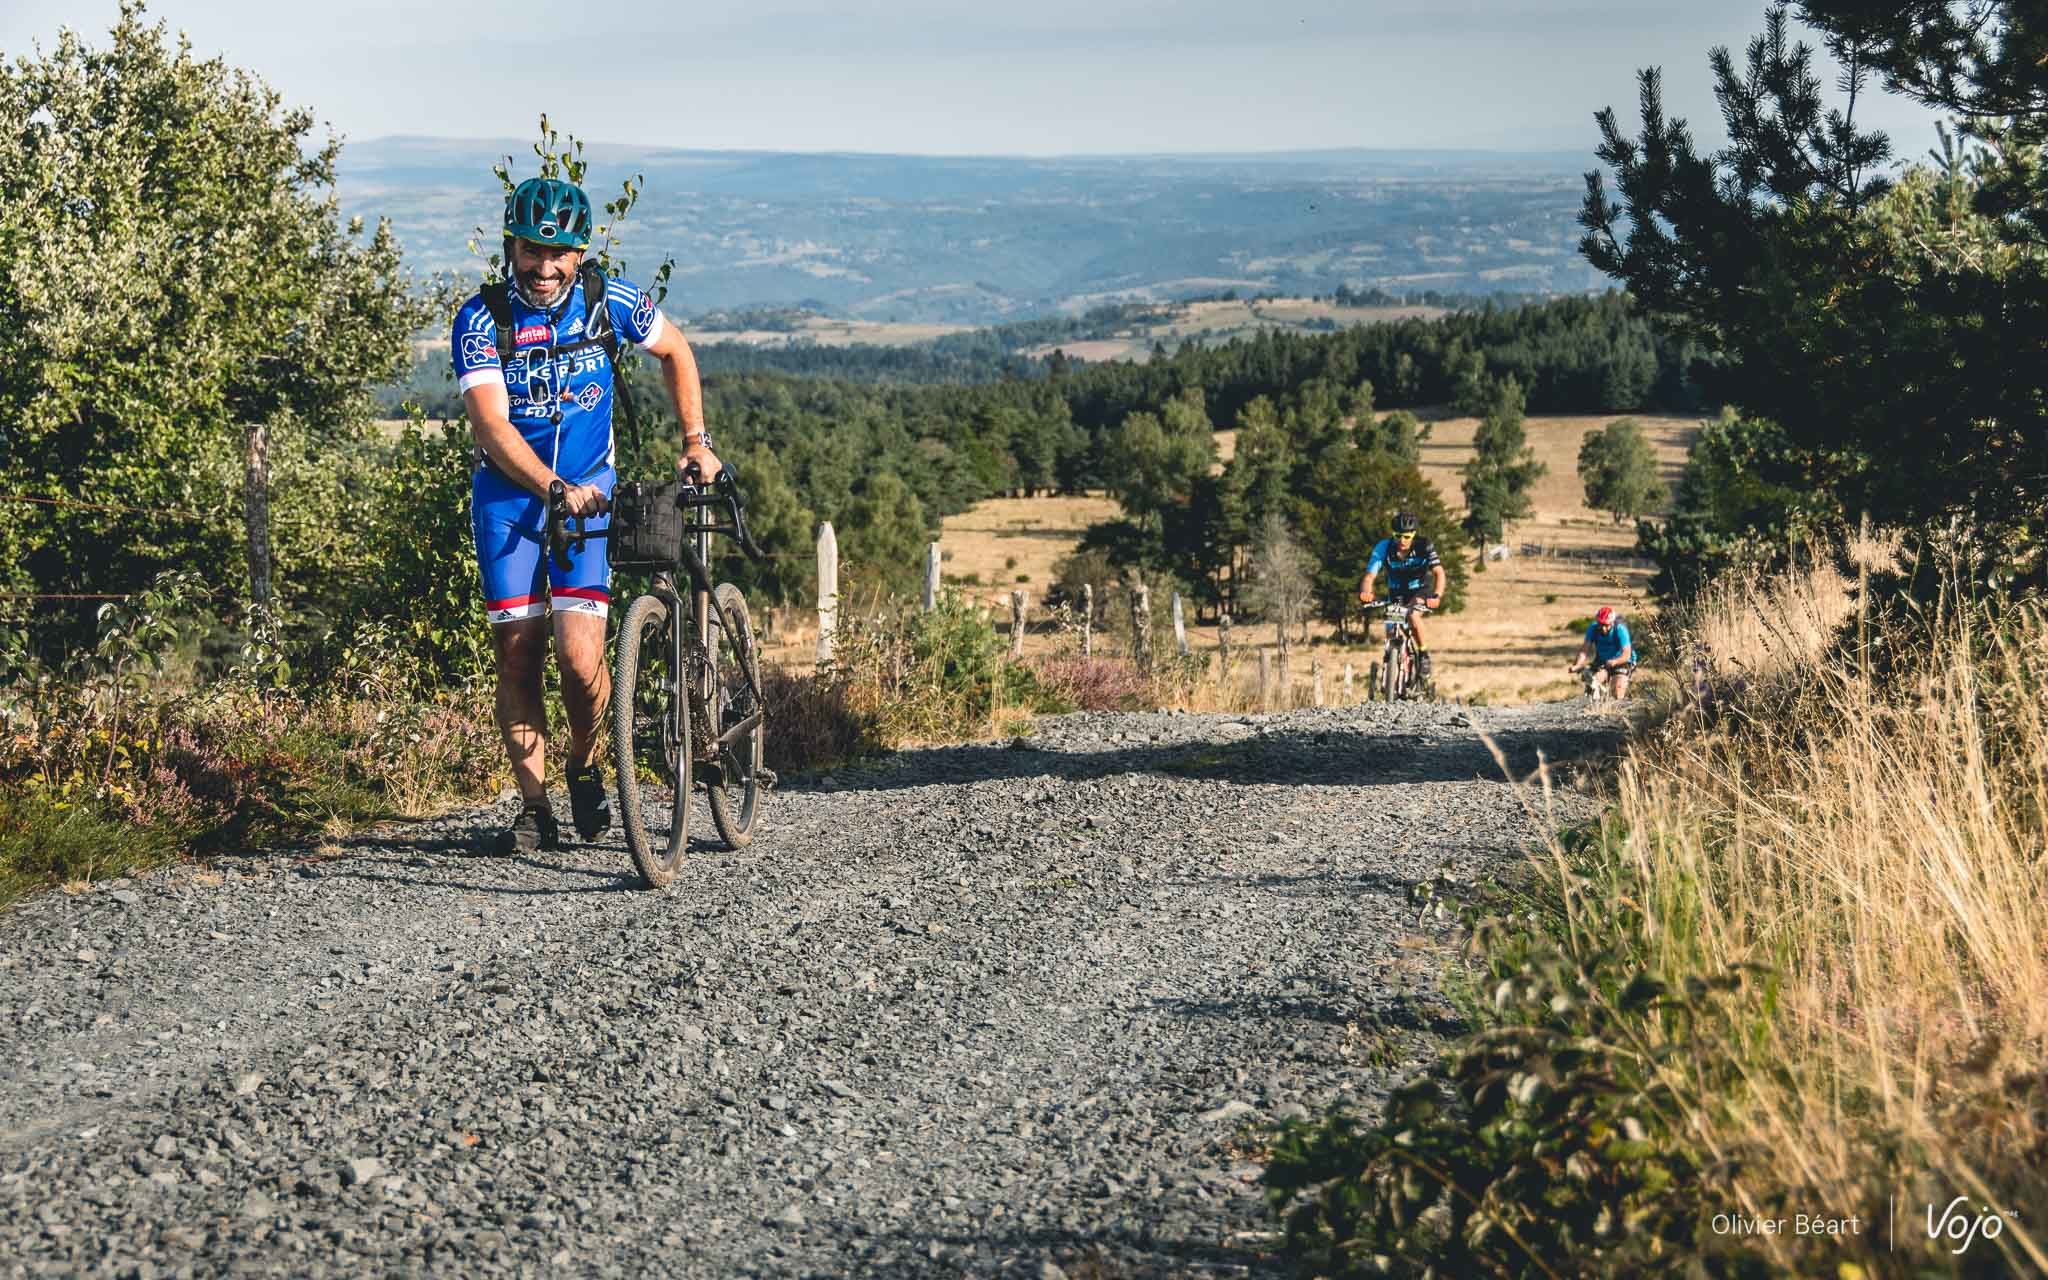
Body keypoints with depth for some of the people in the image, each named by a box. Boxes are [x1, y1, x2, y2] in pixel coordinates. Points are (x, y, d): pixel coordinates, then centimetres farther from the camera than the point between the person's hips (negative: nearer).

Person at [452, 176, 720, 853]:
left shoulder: (608, 301, -9)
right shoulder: (482, 318, -16)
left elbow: (675, 351, 11)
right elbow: (492, 425, -27)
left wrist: (695, 440, 3)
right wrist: (556, 488, -41)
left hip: (590, 491, 0)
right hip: (508, 495, 0)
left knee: (580, 657, -15)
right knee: (518, 657, -4)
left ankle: (585, 764, 13)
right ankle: (534, 809, 6)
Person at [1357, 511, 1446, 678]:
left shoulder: (1424, 547, -24)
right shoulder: (1384, 547, -22)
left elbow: (1439, 572, -33)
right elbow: (1370, 576, -27)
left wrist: (1437, 596, -52)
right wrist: (1365, 593, -50)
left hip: (1420, 590, -2)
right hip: (1396, 593, 2)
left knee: (1412, 614, -31)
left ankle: (1424, 654, -13)